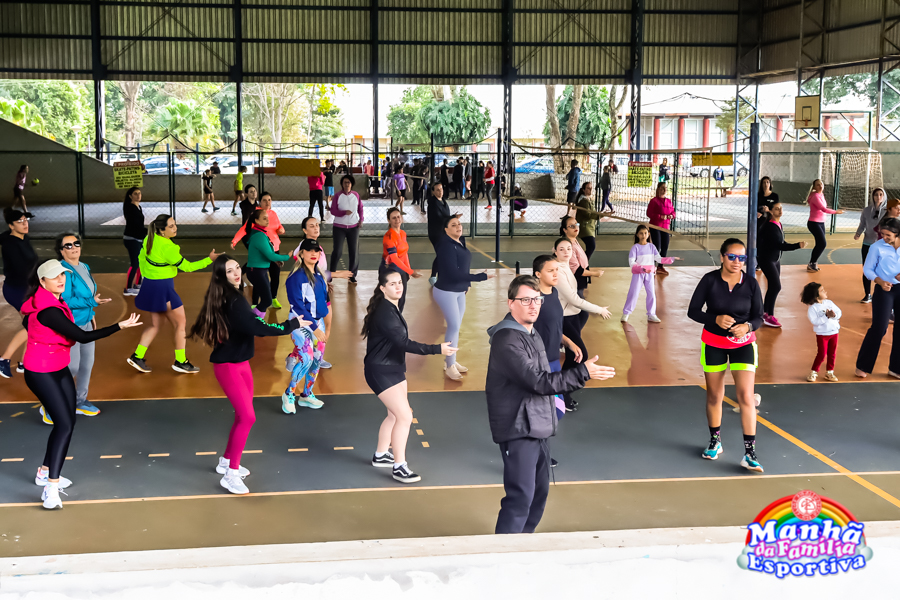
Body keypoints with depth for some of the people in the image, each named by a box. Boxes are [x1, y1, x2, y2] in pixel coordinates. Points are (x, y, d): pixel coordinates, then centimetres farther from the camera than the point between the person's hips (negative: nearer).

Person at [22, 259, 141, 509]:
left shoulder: (48, 300, 3)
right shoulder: (48, 311, -28)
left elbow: (28, 322, 22)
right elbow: (82, 337, -30)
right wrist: (120, 326, -29)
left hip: (59, 369, 9)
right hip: (41, 373, -9)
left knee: (67, 422, 12)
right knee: (64, 425, -13)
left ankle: (45, 472, 27)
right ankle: (51, 488, -15)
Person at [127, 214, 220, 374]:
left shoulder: (150, 239, 1)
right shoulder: (168, 248, -24)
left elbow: (141, 257, 13)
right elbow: (186, 266, -19)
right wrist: (209, 260, -20)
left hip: (149, 285, 8)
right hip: (163, 288, -8)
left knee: (154, 325, 21)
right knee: (180, 323, 6)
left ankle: (137, 357, 19)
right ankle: (180, 362, 12)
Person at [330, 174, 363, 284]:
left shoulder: (356, 195, 2)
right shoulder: (338, 196, -6)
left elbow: (360, 208, 13)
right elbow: (333, 210, -9)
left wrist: (361, 219, 0)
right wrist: (344, 212, -24)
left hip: (353, 227, 3)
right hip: (339, 227, -2)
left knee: (354, 251, 2)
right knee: (337, 251, -5)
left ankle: (352, 275, 13)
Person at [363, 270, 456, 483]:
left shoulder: (392, 307, 7)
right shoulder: (385, 313, -25)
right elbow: (404, 343, -30)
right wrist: (437, 349, -31)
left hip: (393, 368, 10)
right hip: (380, 372, -10)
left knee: (396, 414, 20)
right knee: (405, 417, -11)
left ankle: (380, 455, 36)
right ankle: (399, 467, -2)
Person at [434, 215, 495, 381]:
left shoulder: (461, 241, 4)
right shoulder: (446, 246, -23)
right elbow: (454, 273, -28)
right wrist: (480, 277, -26)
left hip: (459, 291, 8)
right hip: (445, 292, -8)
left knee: (456, 326, 13)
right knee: (454, 326, -7)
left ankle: (451, 361, 26)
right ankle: (449, 367, 3)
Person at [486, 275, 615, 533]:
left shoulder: (532, 334, 14)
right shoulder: (507, 340, -19)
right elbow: (538, 382, -25)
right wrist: (583, 373, -24)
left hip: (537, 428, 10)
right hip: (518, 429, -10)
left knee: (540, 491, 16)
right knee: (520, 497, -12)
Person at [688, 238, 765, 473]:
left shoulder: (751, 283, -9)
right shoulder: (710, 280, -11)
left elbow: (758, 317, -3)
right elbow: (693, 311, -9)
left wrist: (747, 326, -26)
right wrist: (716, 319, -26)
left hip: (743, 344, -1)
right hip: (713, 343, 1)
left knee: (746, 397, -11)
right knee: (714, 396, 13)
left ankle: (750, 453, -7)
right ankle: (715, 442, 34)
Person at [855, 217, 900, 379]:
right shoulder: (877, 247, -8)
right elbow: (867, 269, -3)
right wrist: (880, 281, -20)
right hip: (884, 291, -4)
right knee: (879, 328, -7)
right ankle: (863, 366, 7)